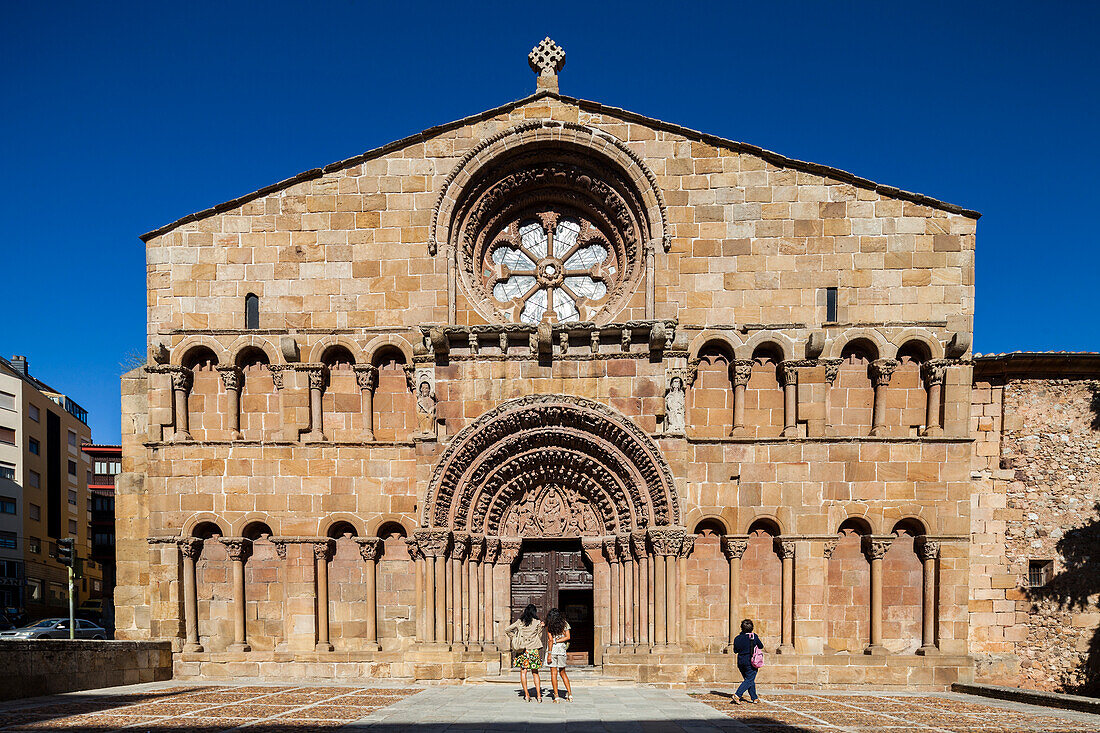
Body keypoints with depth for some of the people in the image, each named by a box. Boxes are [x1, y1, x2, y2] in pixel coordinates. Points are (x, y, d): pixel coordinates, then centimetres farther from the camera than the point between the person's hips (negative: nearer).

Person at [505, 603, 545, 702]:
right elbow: (539, 636, 7)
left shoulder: (519, 621, 2)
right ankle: (538, 695, 4)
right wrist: (541, 627, 17)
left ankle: (526, 694, 0)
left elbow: (507, 630, 4)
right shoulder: (537, 623, -1)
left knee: (523, 672, 5)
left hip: (522, 649, 0)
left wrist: (514, 637, 13)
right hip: (534, 649, 0)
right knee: (535, 672, 9)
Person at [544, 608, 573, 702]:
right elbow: (567, 637, -2)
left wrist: (549, 654, -10)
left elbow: (551, 640, -10)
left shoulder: (549, 626, -4)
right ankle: (569, 693, 9)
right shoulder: (565, 624, 6)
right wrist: (557, 641, -3)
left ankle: (556, 696, -2)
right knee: (563, 672, 16)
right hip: (562, 649, 3)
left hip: (553, 649, -3)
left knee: (553, 673, 0)